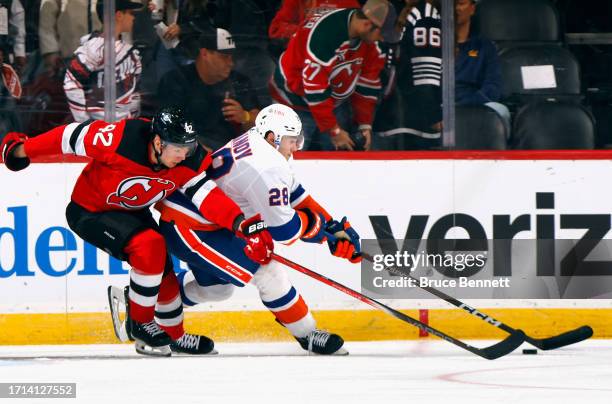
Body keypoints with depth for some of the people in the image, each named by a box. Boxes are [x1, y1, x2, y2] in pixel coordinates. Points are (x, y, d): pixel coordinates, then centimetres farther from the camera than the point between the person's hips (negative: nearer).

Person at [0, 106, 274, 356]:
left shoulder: (189, 159, -19)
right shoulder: (122, 140, -35)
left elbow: (206, 195, -25)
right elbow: (73, 136, -24)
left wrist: (241, 224, -41)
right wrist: (23, 149, -14)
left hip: (133, 212, 7)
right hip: (88, 212, -7)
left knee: (164, 272, 9)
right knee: (150, 246, -26)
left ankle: (174, 336, 35)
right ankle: (139, 324, -10)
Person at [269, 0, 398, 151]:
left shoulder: (368, 38, -9)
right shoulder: (324, 33, -33)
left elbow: (367, 85, 1)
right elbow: (314, 89, -29)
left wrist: (365, 125, -3)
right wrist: (334, 130, -23)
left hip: (334, 103, 7)